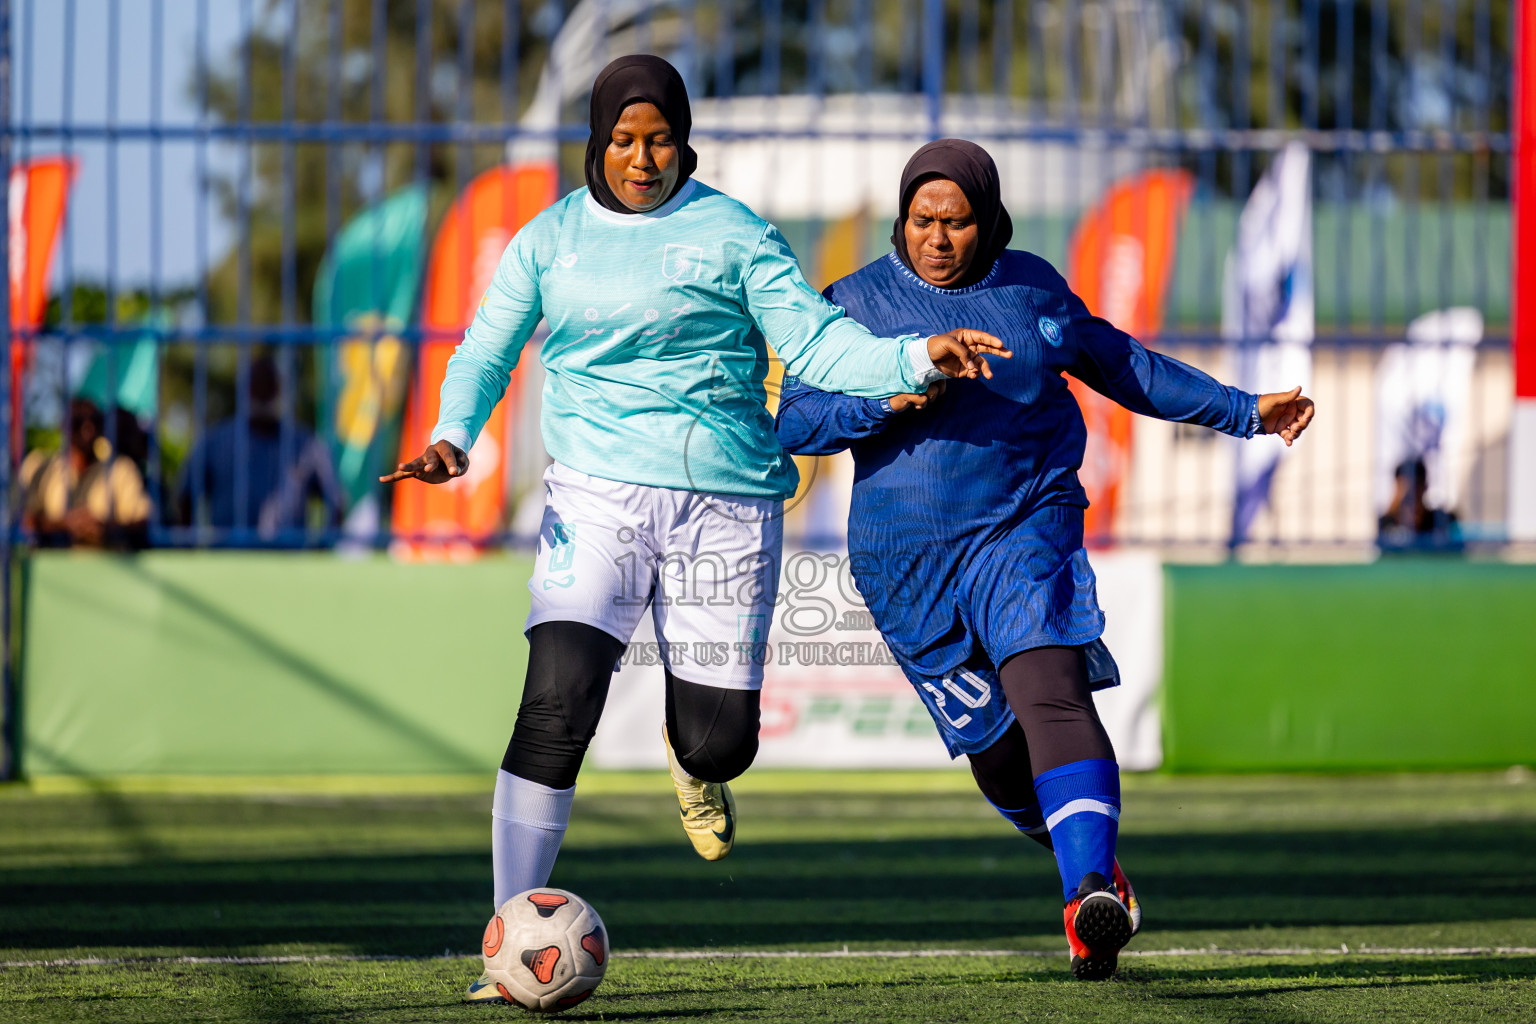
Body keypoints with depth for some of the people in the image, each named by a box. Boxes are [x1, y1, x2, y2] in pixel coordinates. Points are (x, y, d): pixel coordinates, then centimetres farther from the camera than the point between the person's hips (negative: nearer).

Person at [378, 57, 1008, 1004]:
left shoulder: (732, 234, 2)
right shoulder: (550, 241, 8)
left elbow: (818, 344, -2)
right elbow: (485, 355, 12)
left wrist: (919, 358, -19)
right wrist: (453, 437, -8)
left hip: (725, 502, 0)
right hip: (598, 497, 0)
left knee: (719, 743, 1)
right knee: (557, 704, -20)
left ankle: (692, 753, 44)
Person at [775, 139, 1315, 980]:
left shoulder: (1031, 287, 8)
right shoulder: (855, 303, 2)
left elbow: (1120, 365, 23)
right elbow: (792, 421, -4)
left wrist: (1241, 412, 26)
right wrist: (886, 397, -21)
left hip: (1026, 531, -1)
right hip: (907, 561, 1)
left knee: (1049, 690, -26)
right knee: (995, 751, 6)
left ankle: (1091, 896, -40)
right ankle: (1093, 861, 35)